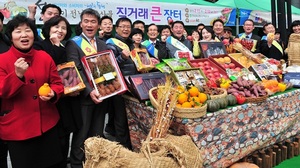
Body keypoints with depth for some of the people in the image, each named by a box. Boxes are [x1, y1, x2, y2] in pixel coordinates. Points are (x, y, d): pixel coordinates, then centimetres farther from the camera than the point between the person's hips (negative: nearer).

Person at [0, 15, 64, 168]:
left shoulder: (45, 57, 3)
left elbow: (57, 83, 7)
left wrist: (53, 94, -15)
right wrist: (18, 75, -28)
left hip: (48, 124, 3)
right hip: (17, 128, -3)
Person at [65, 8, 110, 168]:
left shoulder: (103, 44, 12)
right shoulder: (73, 43, -4)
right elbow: (76, 71, -15)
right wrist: (89, 91, -26)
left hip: (102, 95, 5)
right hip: (84, 97, -5)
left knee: (98, 134, 16)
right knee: (81, 134, 8)